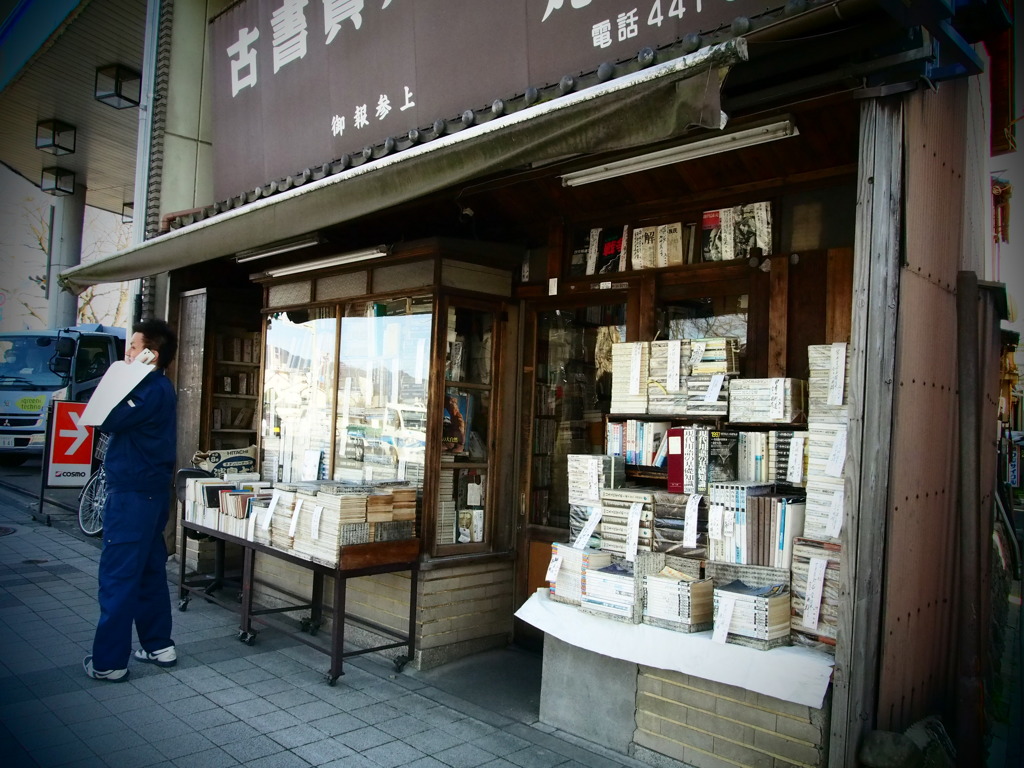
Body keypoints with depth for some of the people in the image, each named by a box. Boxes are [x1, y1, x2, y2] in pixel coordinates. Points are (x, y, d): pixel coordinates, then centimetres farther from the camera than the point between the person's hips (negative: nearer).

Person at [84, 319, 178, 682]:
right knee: (149, 571, 16)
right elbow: (118, 421, 13)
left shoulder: (153, 390, -17)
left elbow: (108, 421, -18)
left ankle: (108, 662, 3)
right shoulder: (157, 387, 15)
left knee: (118, 577, -4)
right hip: (149, 490, 10)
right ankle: (159, 646, 25)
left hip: (132, 494, -10)